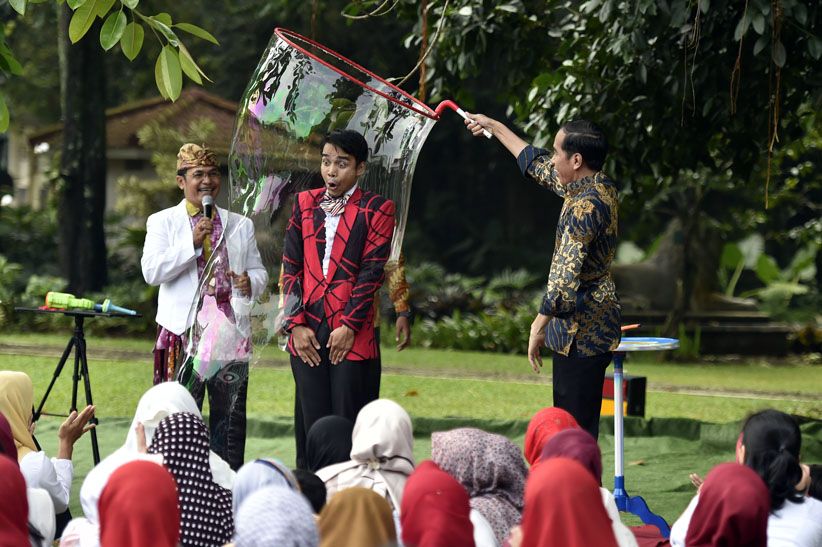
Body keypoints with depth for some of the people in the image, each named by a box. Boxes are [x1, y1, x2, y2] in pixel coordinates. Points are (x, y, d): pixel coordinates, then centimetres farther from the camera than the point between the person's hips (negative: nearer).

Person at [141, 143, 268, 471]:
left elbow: (259, 271, 19)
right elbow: (151, 272, -7)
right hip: (185, 329, -3)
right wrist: (192, 242, -14)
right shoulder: (163, 222, 6)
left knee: (230, 415, 4)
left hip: (231, 329, 3)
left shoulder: (240, 225, 17)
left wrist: (251, 283, -5)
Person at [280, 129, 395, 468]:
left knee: (348, 425, -3)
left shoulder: (375, 210, 2)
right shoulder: (305, 204, 13)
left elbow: (371, 272, -4)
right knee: (311, 424, 5)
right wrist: (296, 324, 0)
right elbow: (291, 267, 10)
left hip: (352, 335, -3)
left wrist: (349, 327, -10)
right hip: (307, 334, 3)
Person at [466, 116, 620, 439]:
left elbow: (567, 275, -24)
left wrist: (540, 324, -20)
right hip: (589, 329, 10)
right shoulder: (598, 188, 11)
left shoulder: (586, 206, -20)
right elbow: (537, 165, 27)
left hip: (582, 333, -10)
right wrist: (495, 128, 36)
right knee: (574, 426, 12)